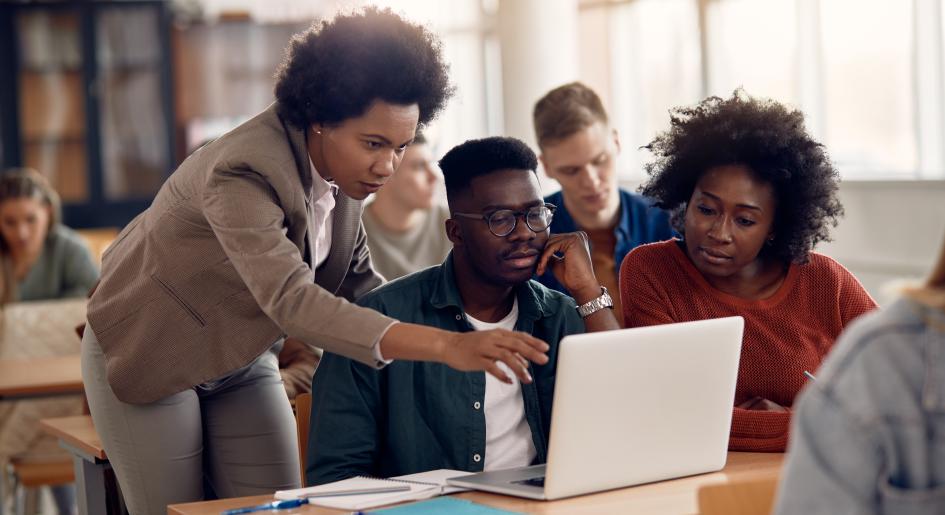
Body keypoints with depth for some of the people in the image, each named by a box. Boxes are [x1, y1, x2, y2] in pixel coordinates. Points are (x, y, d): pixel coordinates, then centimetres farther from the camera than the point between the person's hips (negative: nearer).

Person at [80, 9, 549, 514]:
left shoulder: (342, 164, -11)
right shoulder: (242, 173, -35)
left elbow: (352, 279, 0)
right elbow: (292, 300, -47)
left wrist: (459, 333, -18)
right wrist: (443, 346, -57)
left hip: (241, 358, 7)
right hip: (146, 354, -6)